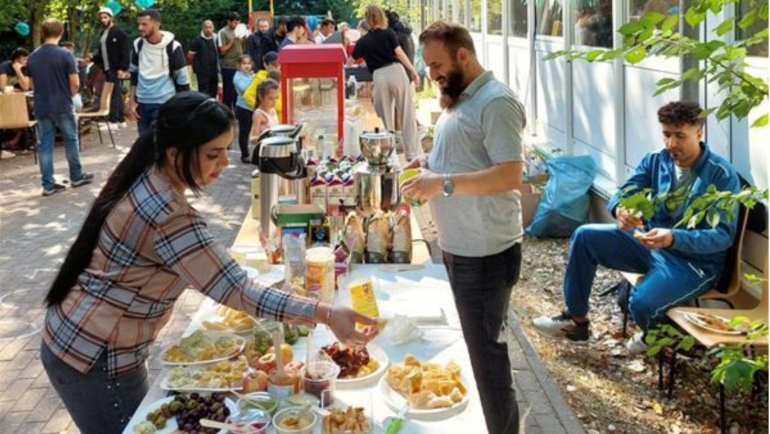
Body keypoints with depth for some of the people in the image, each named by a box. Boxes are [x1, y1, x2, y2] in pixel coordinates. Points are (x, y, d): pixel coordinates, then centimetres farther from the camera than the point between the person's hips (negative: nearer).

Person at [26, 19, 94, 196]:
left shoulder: (32, 57, 4)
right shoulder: (65, 54, -12)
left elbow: (32, 84, 11)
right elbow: (75, 83, -12)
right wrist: (68, 96, 6)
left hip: (41, 107, 4)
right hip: (62, 106, -4)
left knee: (45, 144, 6)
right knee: (71, 140, 13)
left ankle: (48, 184, 6)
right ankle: (76, 176, 23)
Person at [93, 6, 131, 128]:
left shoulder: (119, 33, -9)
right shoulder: (102, 34, 17)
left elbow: (125, 53, -15)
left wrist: (122, 68, -22)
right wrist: (92, 59, 5)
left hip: (116, 70, -8)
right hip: (107, 69, 8)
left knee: (114, 95, -9)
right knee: (117, 95, 12)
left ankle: (113, 121, -8)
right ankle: (121, 120, 18)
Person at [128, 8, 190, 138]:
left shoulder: (172, 47, -12)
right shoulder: (138, 44, 3)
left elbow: (182, 79, -6)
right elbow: (134, 74, 15)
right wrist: (132, 101, 11)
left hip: (164, 104, -5)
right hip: (142, 104, 5)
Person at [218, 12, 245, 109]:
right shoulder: (223, 32, -7)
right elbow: (222, 51, -10)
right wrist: (232, 40, -17)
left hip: (239, 66, 5)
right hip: (228, 67, -5)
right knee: (228, 92, 0)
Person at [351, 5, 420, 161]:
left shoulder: (363, 41, 11)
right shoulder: (388, 33, 6)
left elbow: (351, 61, 18)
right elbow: (399, 53, -1)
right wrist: (413, 71, 1)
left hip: (379, 77, 1)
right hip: (396, 72, -1)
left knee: (385, 117, 10)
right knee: (407, 114, 3)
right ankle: (412, 153, 3)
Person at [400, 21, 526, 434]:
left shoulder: (496, 101, -18)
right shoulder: (458, 99, 13)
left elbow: (510, 174, -24)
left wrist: (443, 183, -27)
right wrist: (430, 162, 6)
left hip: (485, 253, -10)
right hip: (458, 246, 10)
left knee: (487, 352, 1)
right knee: (478, 346, 20)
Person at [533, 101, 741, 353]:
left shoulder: (722, 175, -17)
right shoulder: (655, 161, 0)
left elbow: (724, 236, -22)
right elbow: (624, 194, -4)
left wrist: (673, 238, -39)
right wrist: (620, 209, -31)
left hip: (695, 261, -6)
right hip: (650, 241, 7)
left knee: (641, 304, -32)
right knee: (585, 236, -7)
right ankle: (576, 321, 5)